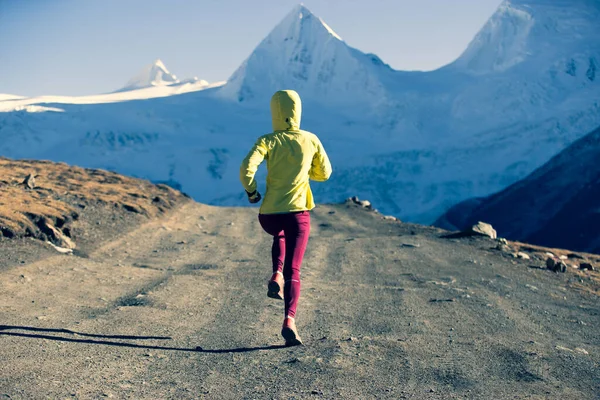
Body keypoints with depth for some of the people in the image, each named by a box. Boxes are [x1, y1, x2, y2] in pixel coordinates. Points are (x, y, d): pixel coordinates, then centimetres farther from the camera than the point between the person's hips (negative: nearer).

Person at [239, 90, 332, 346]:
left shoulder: (267, 141, -4)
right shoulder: (311, 140, 2)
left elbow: (246, 168, -19)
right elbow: (324, 173, 13)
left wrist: (251, 191, -1)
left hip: (269, 216, 1)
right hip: (298, 214, 0)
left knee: (279, 235, 37)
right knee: (293, 271, 0)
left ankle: (276, 277, 14)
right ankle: (289, 320, -21)